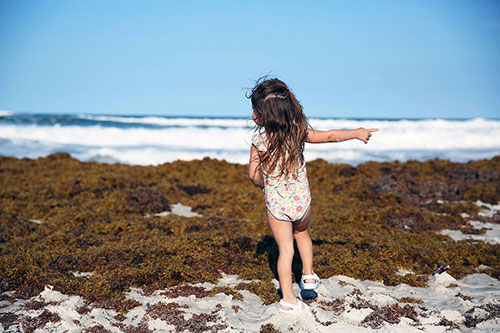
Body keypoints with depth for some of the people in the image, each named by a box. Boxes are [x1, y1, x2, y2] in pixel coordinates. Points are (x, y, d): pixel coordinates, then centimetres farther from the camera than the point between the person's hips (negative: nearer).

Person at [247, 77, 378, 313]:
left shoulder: (259, 139, -17)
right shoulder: (298, 132, -11)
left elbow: (253, 174, -13)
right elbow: (329, 136, 1)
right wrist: (357, 133, 16)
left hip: (276, 204, -2)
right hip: (302, 200, 2)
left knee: (285, 249, 11)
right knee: (301, 233, 31)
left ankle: (288, 299, 15)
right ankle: (308, 274, 35)